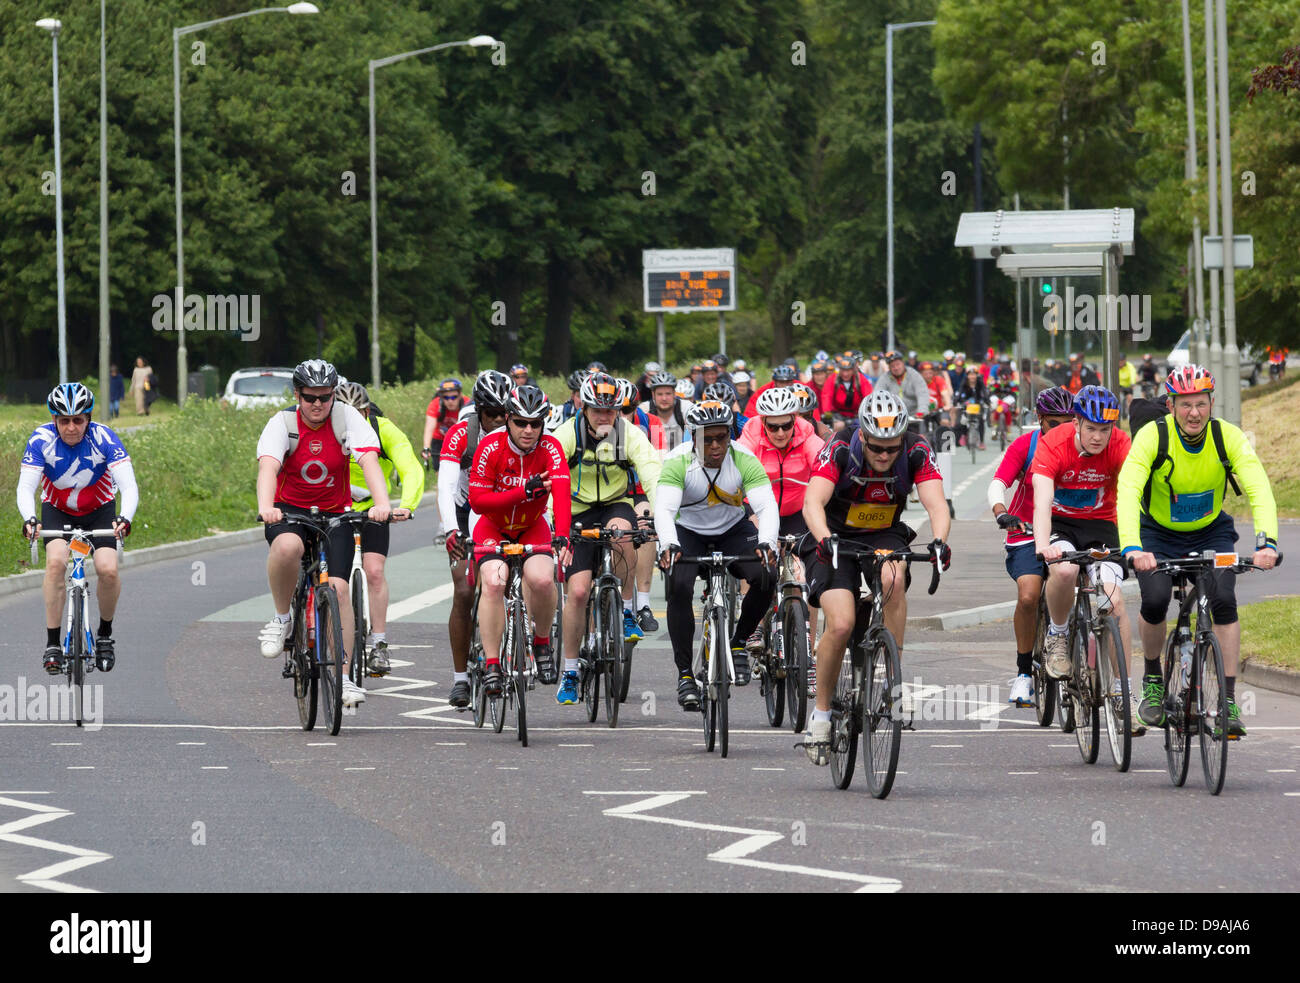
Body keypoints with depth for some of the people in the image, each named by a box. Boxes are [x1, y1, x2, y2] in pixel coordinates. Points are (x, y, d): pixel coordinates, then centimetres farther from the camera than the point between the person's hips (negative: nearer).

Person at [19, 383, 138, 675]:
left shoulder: (103, 438, -25)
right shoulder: (41, 439, -24)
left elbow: (129, 486, -30)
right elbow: (25, 487, -27)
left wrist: (124, 518, -49)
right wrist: (29, 519, -48)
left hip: (99, 511, 0)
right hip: (57, 511, 0)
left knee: (108, 570, -21)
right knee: (56, 562, -27)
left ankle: (105, 633, 7)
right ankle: (52, 644, -20)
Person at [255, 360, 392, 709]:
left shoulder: (347, 418, -10)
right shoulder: (283, 423, -12)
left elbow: (369, 460, -23)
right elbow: (268, 466, -28)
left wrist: (382, 503, -42)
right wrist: (265, 507, -49)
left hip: (335, 513, 1)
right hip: (289, 509, -1)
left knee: (338, 587, -14)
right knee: (287, 547, -36)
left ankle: (344, 676, -7)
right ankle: (282, 620, -12)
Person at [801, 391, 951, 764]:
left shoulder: (916, 451, -19)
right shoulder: (840, 449, -24)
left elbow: (935, 502, -29)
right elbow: (813, 501, -36)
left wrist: (939, 541, -50)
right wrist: (824, 539, -56)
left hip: (886, 535, 1)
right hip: (839, 537, -1)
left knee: (894, 579, -35)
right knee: (841, 624, -22)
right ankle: (821, 715, -4)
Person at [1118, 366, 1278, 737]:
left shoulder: (1228, 437, -21)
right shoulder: (1152, 437, -26)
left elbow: (1259, 489, -31)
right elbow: (1128, 492, -38)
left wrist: (1266, 542, -48)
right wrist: (1131, 547, -54)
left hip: (1211, 532, 1)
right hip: (1159, 535, -1)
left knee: (1224, 600, -22)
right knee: (1155, 601, -24)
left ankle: (1228, 700, -17)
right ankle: (1153, 679, 4)